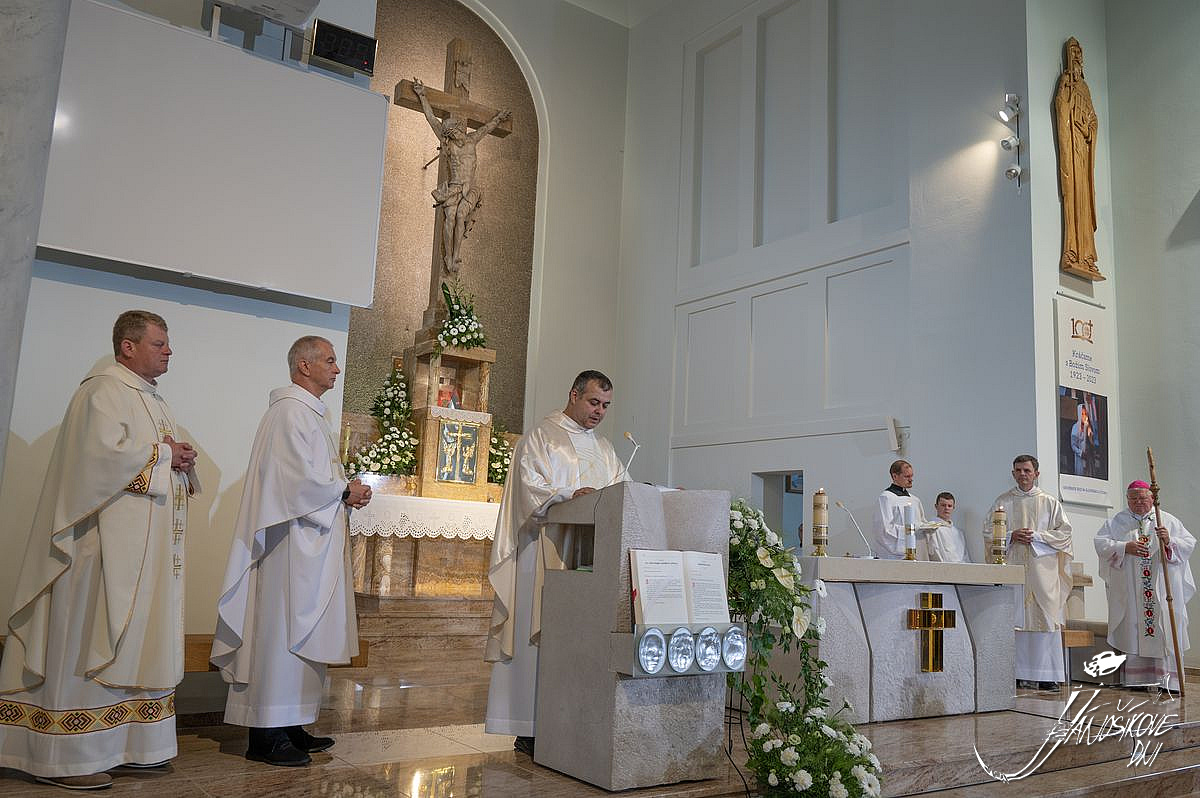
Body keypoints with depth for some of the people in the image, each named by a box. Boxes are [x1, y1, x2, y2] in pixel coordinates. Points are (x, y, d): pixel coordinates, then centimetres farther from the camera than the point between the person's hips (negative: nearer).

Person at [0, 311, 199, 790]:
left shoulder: (152, 398, 20)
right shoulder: (103, 390, -8)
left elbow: (173, 458, 23)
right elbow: (105, 450, -22)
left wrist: (183, 458, 1)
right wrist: (161, 452, -10)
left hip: (147, 550, 9)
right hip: (107, 545, -9)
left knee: (138, 640, 10)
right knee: (87, 641, -5)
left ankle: (129, 743, 17)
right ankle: (63, 756, 2)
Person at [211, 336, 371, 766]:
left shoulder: (311, 412, 19)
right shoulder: (291, 412, -13)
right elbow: (301, 478, -21)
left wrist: (347, 489, 5)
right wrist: (346, 492, -8)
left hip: (311, 543, 10)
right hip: (293, 541, -10)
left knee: (300, 633, 12)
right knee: (283, 630, -6)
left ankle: (289, 726, 20)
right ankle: (266, 735, 1)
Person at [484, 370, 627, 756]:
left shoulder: (604, 449, 23)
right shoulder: (540, 437, 2)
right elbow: (530, 488, -9)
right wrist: (570, 495, -25)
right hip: (547, 552, -6)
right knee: (541, 630, -6)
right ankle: (530, 728, -1)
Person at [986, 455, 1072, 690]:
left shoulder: (1049, 502, 10)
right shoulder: (1003, 501, 12)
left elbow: (1064, 532, 4)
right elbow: (988, 531, 9)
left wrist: (1037, 536, -8)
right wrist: (1011, 536, -7)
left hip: (1042, 568, -1)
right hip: (1012, 566, 1)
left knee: (1044, 618, -5)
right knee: (1013, 619, -3)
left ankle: (1046, 675, 0)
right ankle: (1015, 674, 2)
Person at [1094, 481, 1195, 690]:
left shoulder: (1168, 520, 11)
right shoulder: (1118, 521, 9)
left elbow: (1189, 543, 4)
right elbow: (1100, 543, 0)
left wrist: (1169, 541, -15)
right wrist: (1125, 547, -15)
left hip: (1162, 589, 0)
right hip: (1130, 591, 0)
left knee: (1165, 633, -3)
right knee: (1134, 632, -1)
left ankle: (1168, 681, 2)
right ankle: (1138, 680, 5)